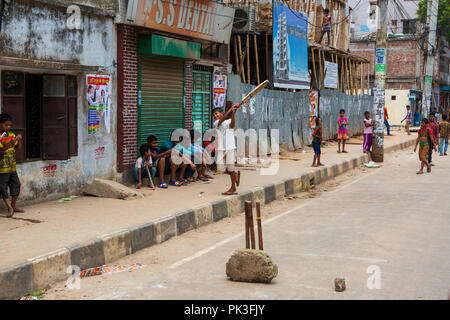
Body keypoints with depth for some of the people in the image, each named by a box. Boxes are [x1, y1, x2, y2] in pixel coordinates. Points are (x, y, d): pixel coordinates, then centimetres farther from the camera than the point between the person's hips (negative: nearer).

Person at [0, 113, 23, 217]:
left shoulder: (12, 135, 9)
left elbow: (18, 148, 10)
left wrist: (19, 140, -7)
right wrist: (9, 144, -32)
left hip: (12, 166, 7)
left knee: (16, 185, 10)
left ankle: (14, 206, 24)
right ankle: (10, 209, 0)